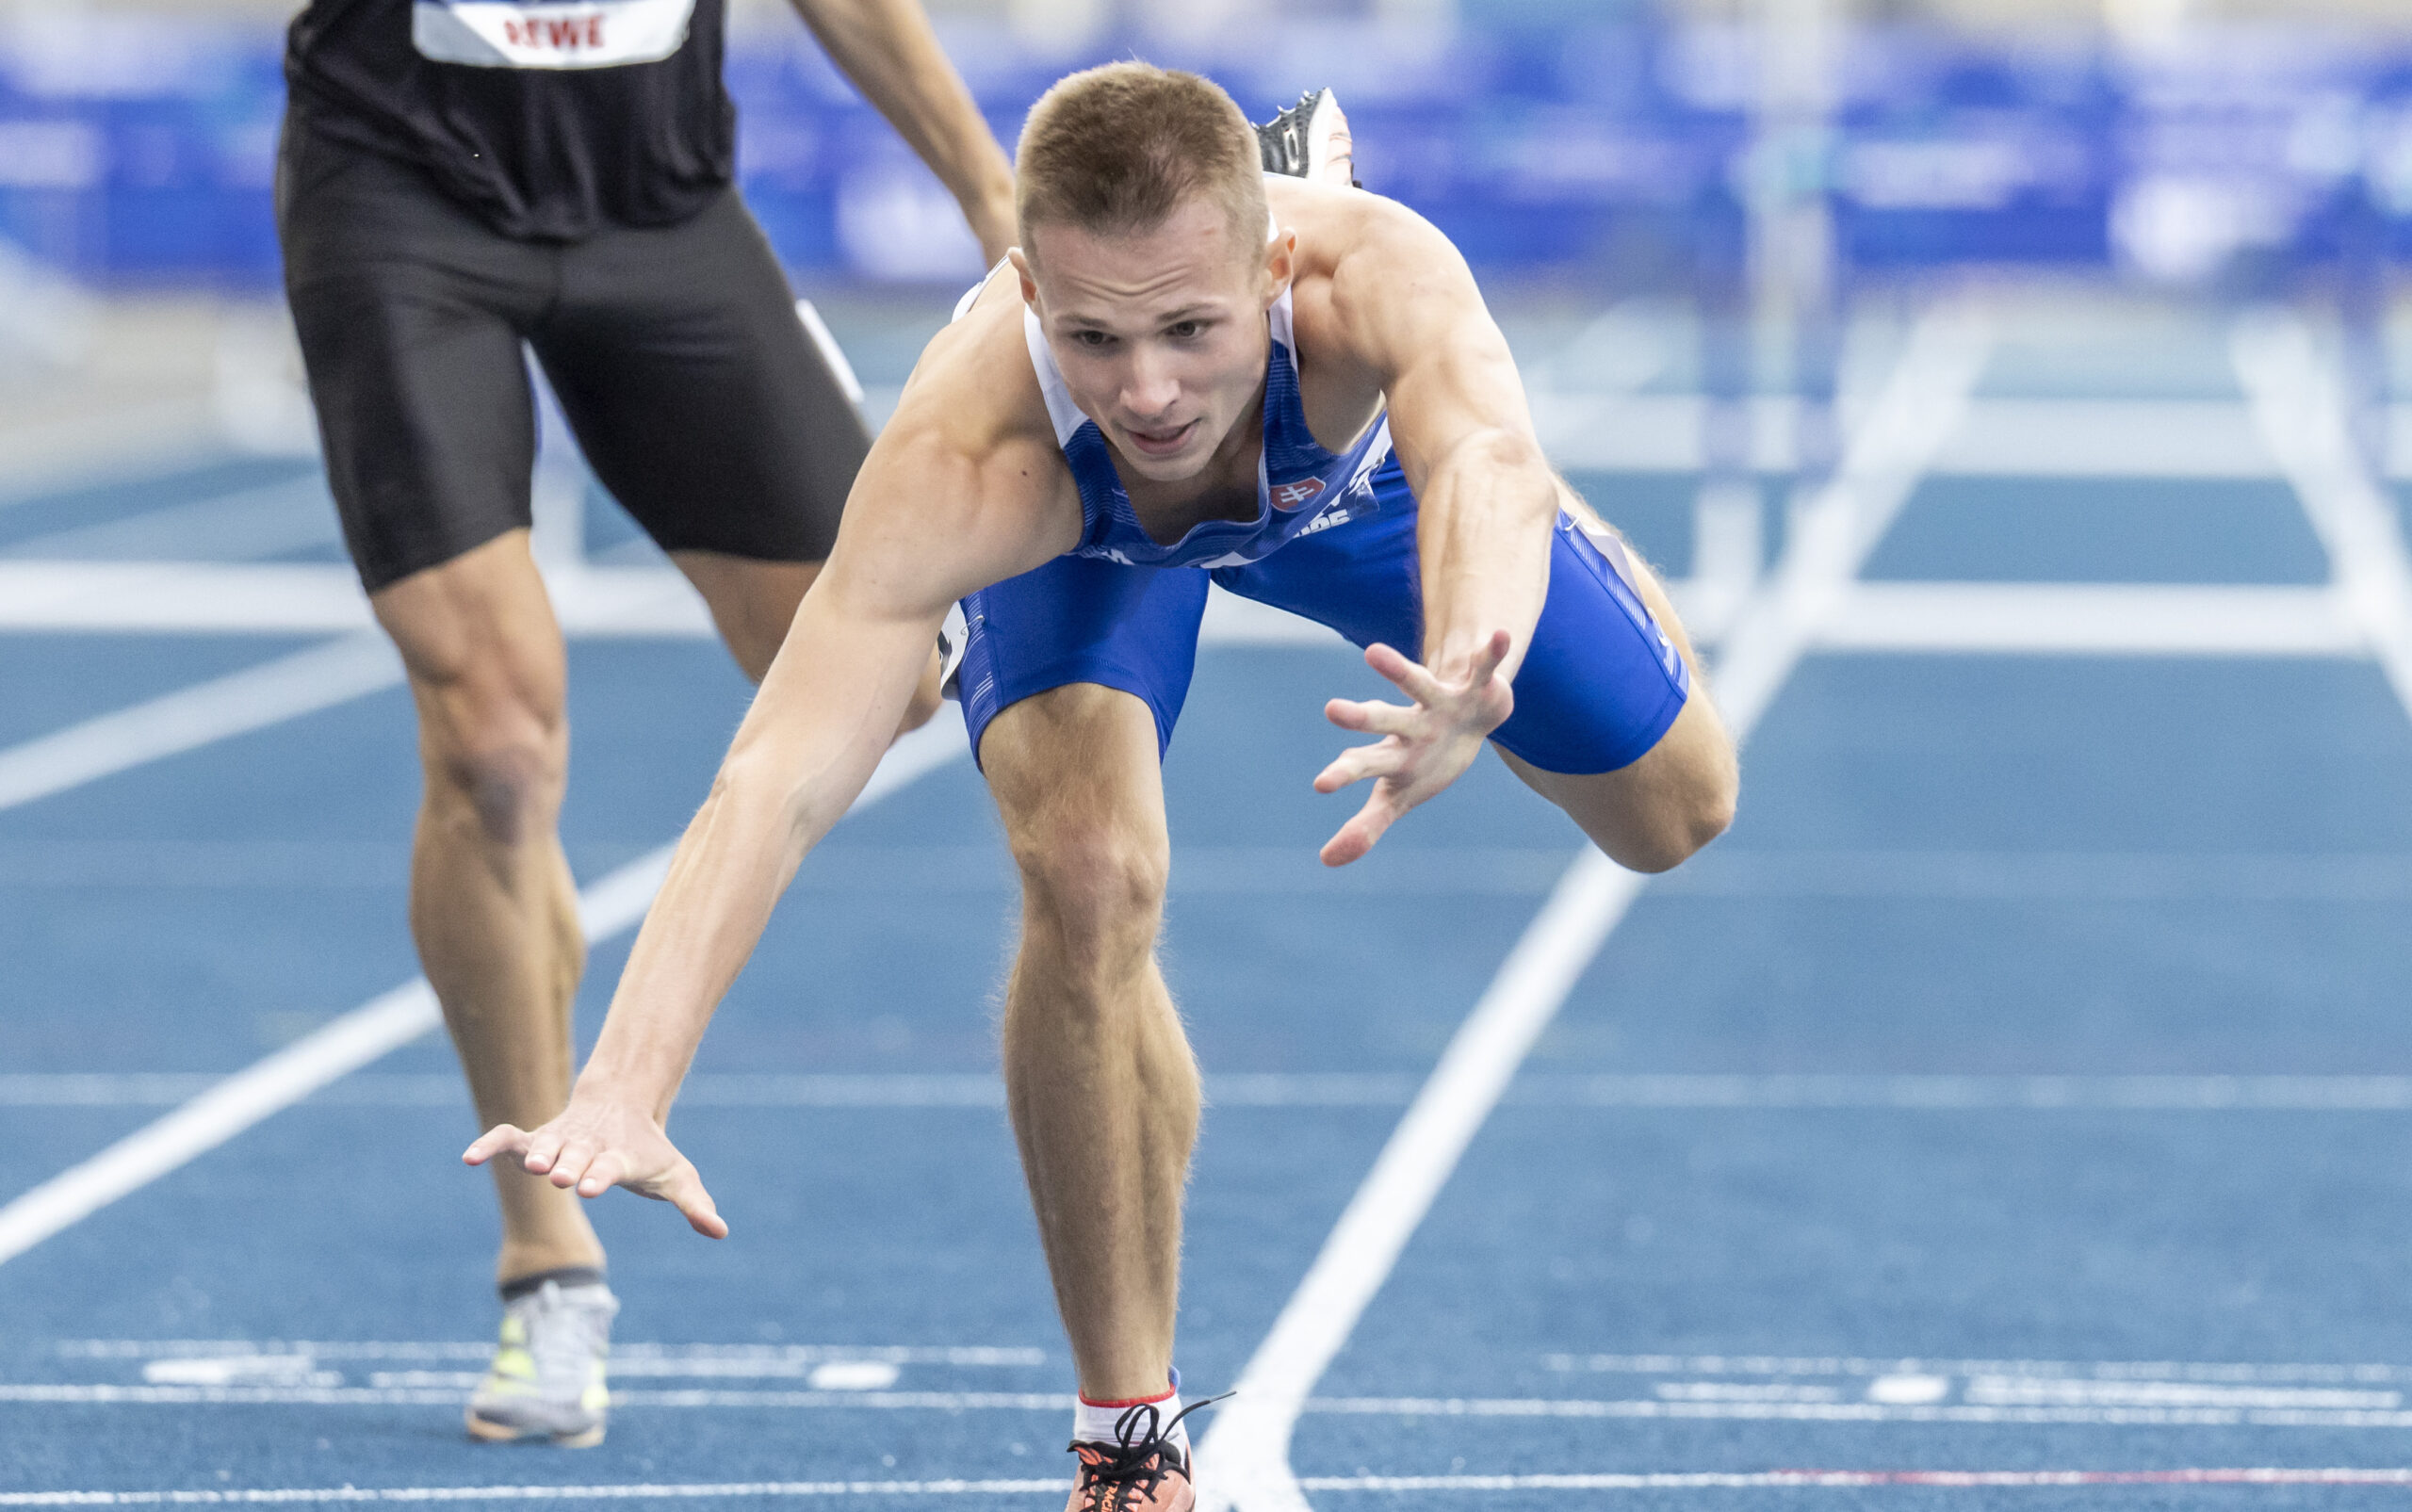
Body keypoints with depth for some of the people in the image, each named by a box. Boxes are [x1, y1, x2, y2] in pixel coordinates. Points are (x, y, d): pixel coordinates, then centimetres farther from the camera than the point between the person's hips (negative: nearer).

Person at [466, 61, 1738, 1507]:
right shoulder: (965, 458, -48)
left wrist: (1470, 673, -93)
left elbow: (1485, 460, -69)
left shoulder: (1377, 275, -49)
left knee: (1673, 811, 13)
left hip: (1356, 459, 2)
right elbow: (780, 779, -55)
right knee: (1087, 872, -28)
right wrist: (625, 1090, -70)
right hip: (1082, 532, -2)